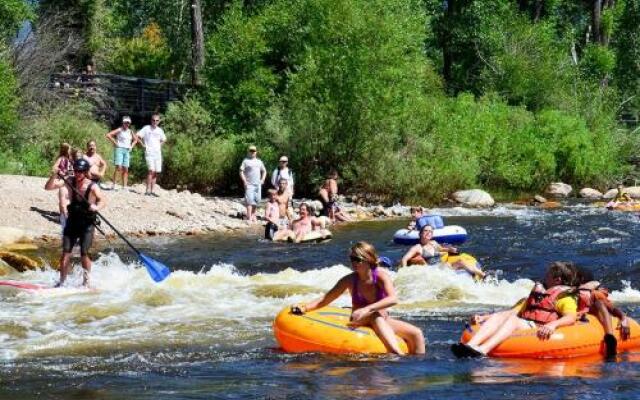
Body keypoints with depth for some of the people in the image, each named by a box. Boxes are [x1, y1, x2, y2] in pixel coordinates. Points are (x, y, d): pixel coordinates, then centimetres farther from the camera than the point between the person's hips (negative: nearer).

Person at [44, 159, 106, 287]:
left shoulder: (92, 186, -15)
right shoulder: (70, 182, -6)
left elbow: (102, 201, -22)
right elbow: (48, 187, -10)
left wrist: (96, 207, -43)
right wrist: (54, 176, -28)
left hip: (87, 224, -3)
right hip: (72, 221, 3)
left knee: (84, 254, -10)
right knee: (65, 253, -4)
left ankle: (86, 282, 6)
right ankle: (62, 282, 5)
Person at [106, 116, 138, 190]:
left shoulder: (130, 132, 13)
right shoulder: (119, 130, -4)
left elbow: (135, 139, 29)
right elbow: (108, 135, -13)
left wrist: (132, 146, 13)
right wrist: (115, 143, -11)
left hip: (127, 150, 6)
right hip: (119, 149, -6)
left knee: (125, 169, 4)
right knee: (118, 167, -17)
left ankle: (124, 186, 7)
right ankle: (114, 184, -15)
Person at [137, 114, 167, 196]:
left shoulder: (159, 130, 13)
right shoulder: (147, 128, -2)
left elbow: (164, 139, 30)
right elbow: (138, 136, -6)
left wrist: (160, 145, 14)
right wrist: (143, 145, -6)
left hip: (158, 153, 6)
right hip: (149, 153, -6)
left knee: (156, 173, 3)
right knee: (151, 171, -18)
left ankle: (152, 190, 7)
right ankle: (148, 190, -18)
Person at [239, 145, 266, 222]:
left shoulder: (259, 161, 16)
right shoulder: (246, 161, 1)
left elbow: (264, 171, 25)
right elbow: (241, 171, -3)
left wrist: (262, 180, 11)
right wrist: (244, 181, -13)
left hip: (258, 184, 5)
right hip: (249, 184, -5)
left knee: (256, 201, 9)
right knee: (249, 201, -11)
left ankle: (253, 215, 23)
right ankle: (249, 218, -13)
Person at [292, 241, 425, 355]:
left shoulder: (381, 275, -10)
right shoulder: (350, 280, -6)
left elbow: (393, 299, -27)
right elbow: (325, 300, -3)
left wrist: (367, 309, -40)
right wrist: (305, 307, -20)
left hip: (384, 321, 2)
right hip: (360, 323, -2)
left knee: (416, 333, -17)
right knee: (376, 316, -36)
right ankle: (397, 354, -51)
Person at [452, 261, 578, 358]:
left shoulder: (564, 298, 9)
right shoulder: (537, 294, 33)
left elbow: (570, 318, -11)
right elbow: (515, 311, 27)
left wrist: (552, 324, -32)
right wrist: (484, 317, 16)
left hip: (539, 332, -7)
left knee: (513, 319, -33)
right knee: (497, 316, -19)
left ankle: (482, 350, -57)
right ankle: (471, 345, -45)